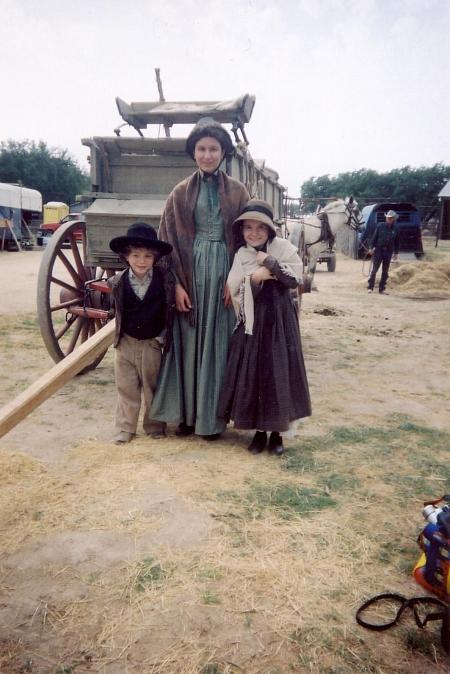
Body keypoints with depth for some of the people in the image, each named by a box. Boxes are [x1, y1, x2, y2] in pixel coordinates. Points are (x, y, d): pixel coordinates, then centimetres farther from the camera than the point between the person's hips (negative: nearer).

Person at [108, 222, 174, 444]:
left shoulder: (164, 280, -10)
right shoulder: (118, 282, -6)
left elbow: (170, 310, -2)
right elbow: (115, 310, 8)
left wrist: (161, 336, -3)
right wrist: (119, 332, 5)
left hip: (152, 343, -1)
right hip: (126, 342, 1)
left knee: (152, 387, 11)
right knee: (126, 388, 9)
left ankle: (154, 426, 26)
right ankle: (125, 428, 20)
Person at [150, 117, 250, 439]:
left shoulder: (237, 191, 6)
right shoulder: (181, 192, 6)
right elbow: (168, 240, 3)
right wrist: (176, 283, -7)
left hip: (223, 274, 0)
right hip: (190, 272, 1)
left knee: (218, 344, 4)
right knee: (188, 343, 5)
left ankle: (212, 416, 15)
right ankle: (187, 412, 18)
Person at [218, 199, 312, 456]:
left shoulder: (283, 248, 0)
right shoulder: (241, 257, 5)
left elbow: (296, 278, -11)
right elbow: (236, 293, -3)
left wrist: (269, 262, -14)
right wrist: (254, 278, -18)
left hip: (280, 321, -1)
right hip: (253, 322, 2)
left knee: (279, 373, 2)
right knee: (252, 374, 3)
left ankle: (277, 431, 18)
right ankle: (259, 430, 19)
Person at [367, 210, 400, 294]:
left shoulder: (395, 229, 3)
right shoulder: (380, 226, -2)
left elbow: (397, 242, 8)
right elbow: (374, 237, 0)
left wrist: (396, 253, 7)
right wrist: (371, 247, -6)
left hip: (388, 252, 2)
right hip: (378, 250, -2)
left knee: (385, 272, 6)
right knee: (374, 269, -4)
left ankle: (382, 288, 13)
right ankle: (370, 287, 1)